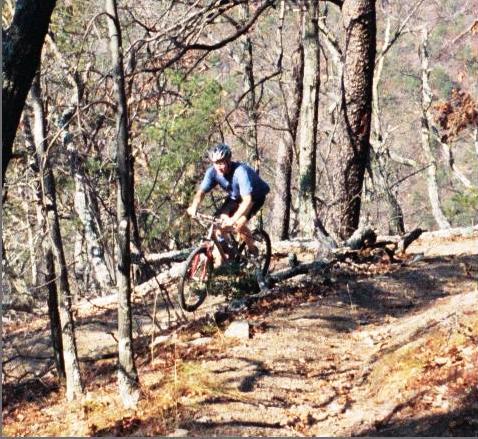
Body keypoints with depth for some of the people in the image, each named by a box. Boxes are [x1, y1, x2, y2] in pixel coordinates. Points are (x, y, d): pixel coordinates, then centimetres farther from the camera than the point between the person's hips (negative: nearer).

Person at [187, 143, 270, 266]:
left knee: (238, 225, -26)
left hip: (255, 196, -6)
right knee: (219, 221, -14)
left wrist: (233, 219, -57)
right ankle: (218, 262, -4)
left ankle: (252, 250, 2)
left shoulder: (240, 171, -39)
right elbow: (201, 192, -20)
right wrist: (194, 207, -42)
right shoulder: (213, 171, -22)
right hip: (235, 196, 6)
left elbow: (247, 200, -46)